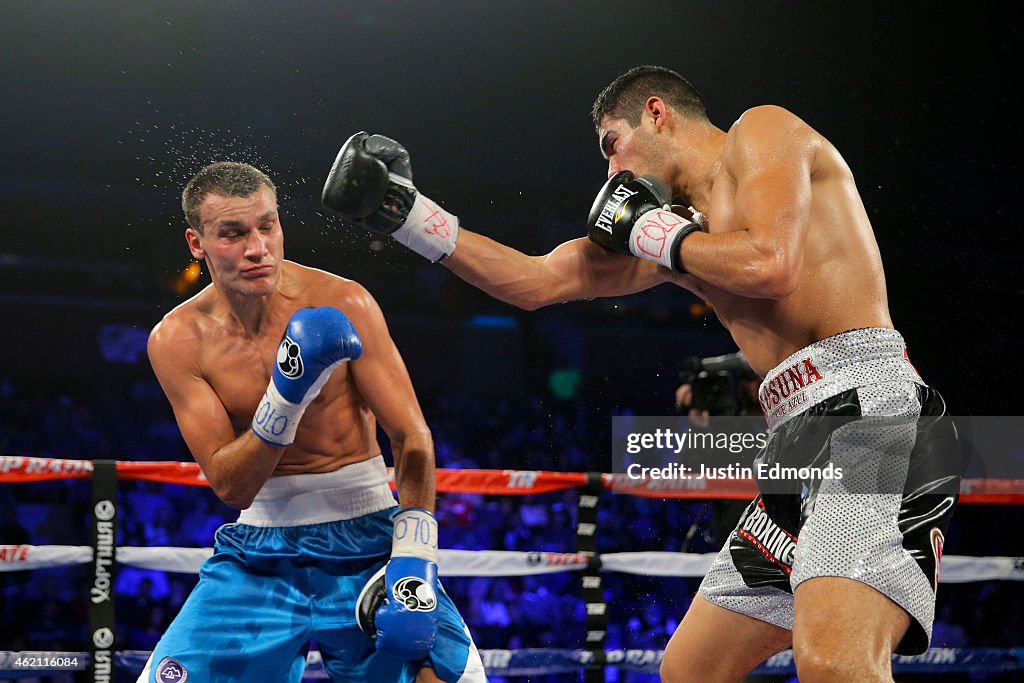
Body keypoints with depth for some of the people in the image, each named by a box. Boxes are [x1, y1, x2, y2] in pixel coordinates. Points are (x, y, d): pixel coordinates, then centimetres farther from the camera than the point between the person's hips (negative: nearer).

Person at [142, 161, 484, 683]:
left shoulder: (343, 304, -9)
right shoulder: (177, 340, -6)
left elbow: (412, 439, -9)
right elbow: (229, 486, -10)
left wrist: (412, 567, -19)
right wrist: (286, 397, -26)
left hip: (365, 538, -1)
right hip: (258, 554, 1)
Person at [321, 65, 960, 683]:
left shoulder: (762, 130, 3)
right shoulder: (686, 229, 26)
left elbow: (770, 267, -14)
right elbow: (536, 281, 28)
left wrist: (648, 229, 2)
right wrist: (405, 215, 26)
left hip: (872, 407, -10)